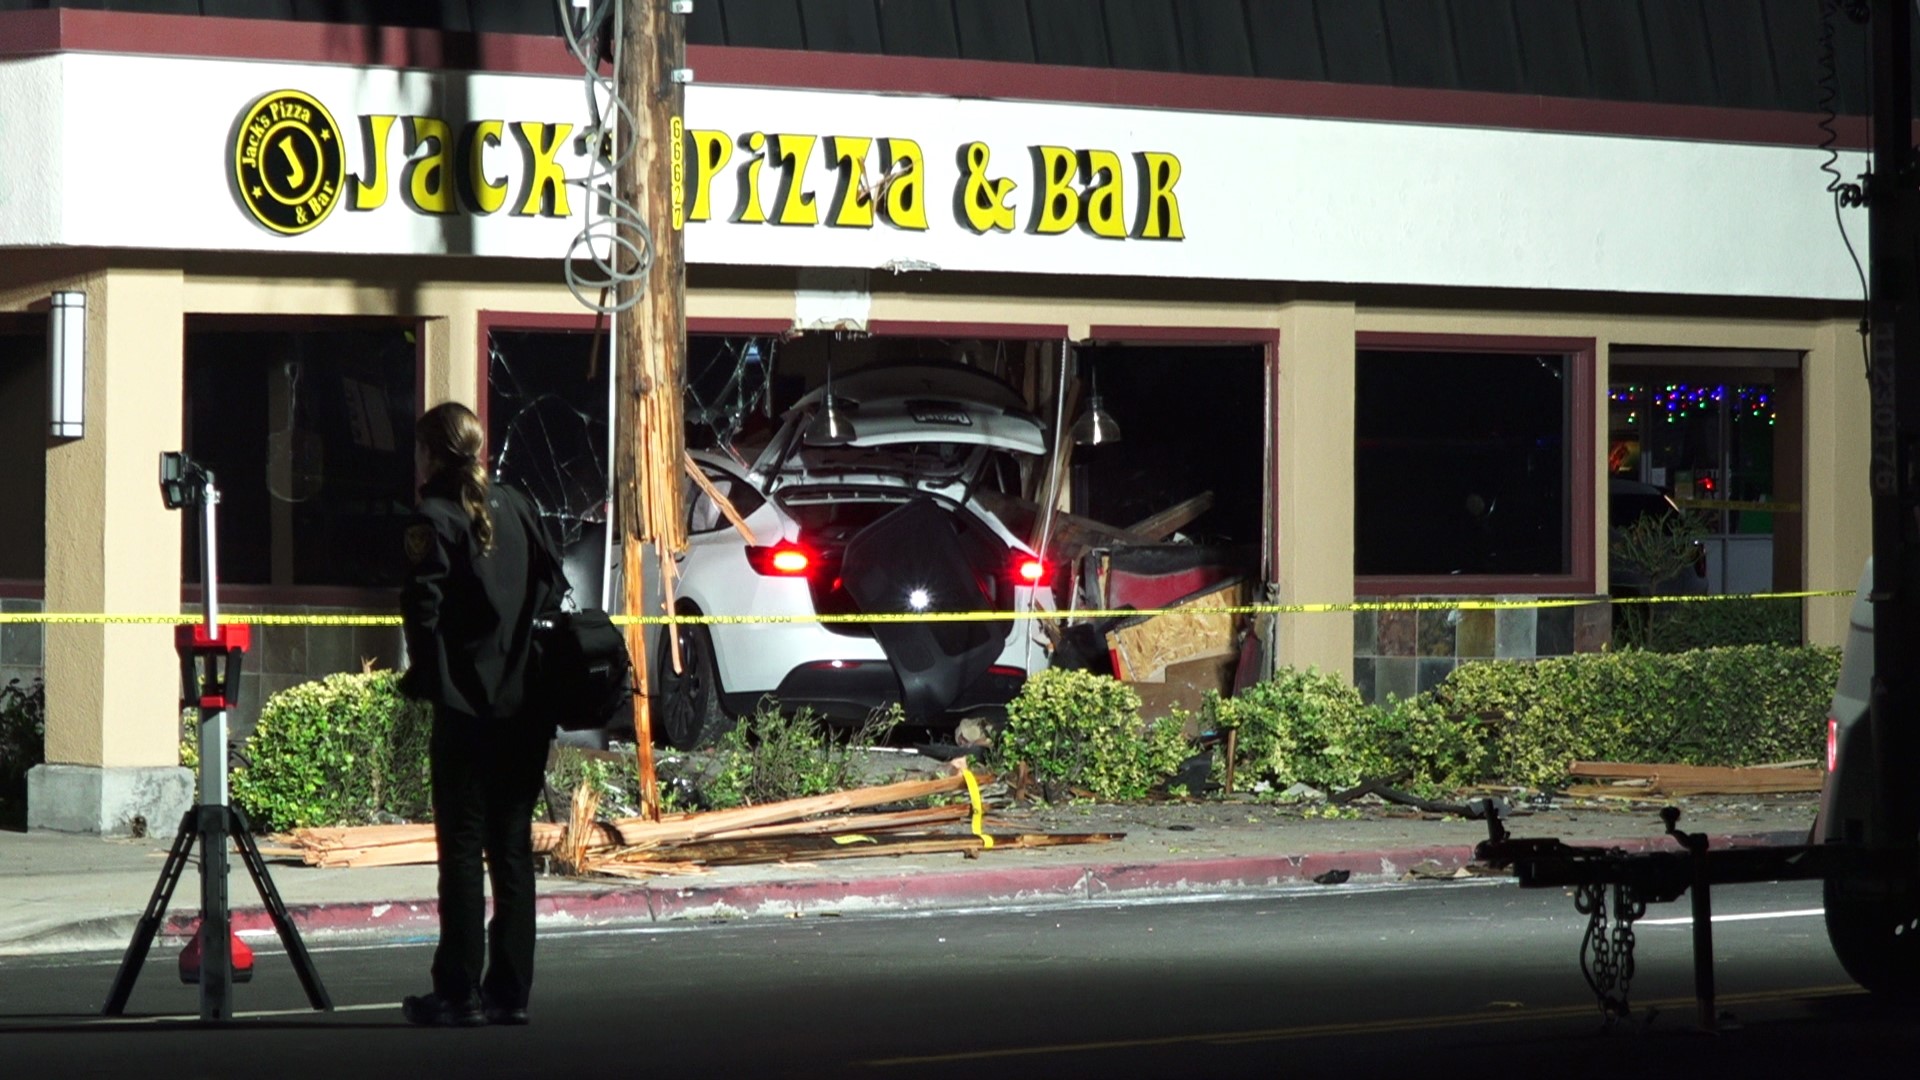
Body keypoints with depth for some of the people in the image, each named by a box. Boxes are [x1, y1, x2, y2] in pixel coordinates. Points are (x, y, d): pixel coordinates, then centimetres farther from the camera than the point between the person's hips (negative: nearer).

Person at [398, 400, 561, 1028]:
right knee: (512, 845, 10)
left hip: (468, 709, -6)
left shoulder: (435, 520, -9)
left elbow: (424, 608, -15)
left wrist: (422, 676, -3)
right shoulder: (516, 509, 11)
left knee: (462, 847, -2)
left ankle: (459, 994, -2)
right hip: (528, 706, 6)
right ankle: (508, 991, 11)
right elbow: (550, 590, 13)